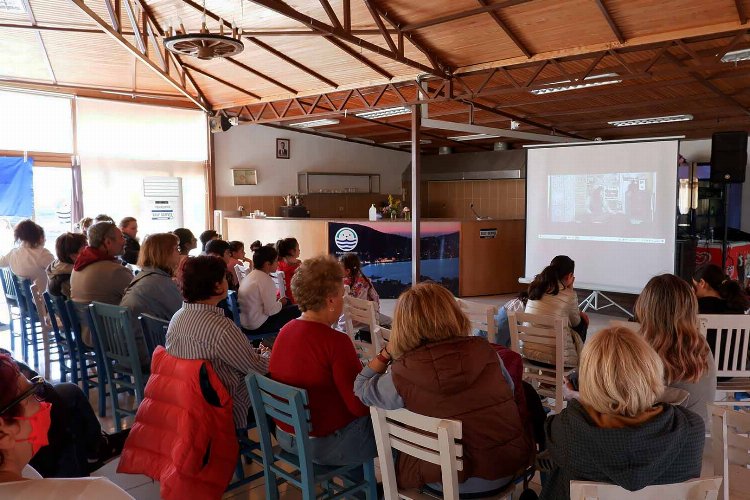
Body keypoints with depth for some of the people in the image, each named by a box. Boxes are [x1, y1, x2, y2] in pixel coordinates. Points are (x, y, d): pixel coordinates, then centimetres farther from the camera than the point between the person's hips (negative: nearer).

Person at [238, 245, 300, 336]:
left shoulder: (250, 276, 7)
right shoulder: (266, 280, -21)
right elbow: (270, 310, -22)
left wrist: (278, 302, 11)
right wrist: (280, 303, -3)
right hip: (258, 326, -10)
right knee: (296, 310, -3)